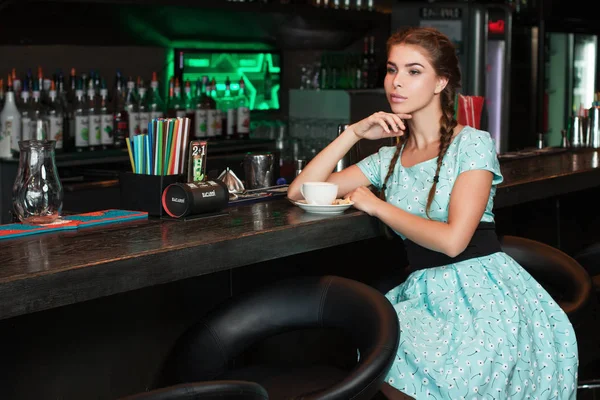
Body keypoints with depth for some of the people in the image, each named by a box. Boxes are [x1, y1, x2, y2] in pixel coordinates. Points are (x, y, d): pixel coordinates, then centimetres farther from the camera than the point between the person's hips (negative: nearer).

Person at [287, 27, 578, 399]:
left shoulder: (473, 144, -3)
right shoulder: (389, 159, 14)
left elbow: (452, 240, -16)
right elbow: (300, 191, 12)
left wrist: (377, 206, -4)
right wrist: (354, 133, 4)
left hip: (479, 288, -5)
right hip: (424, 292, 5)